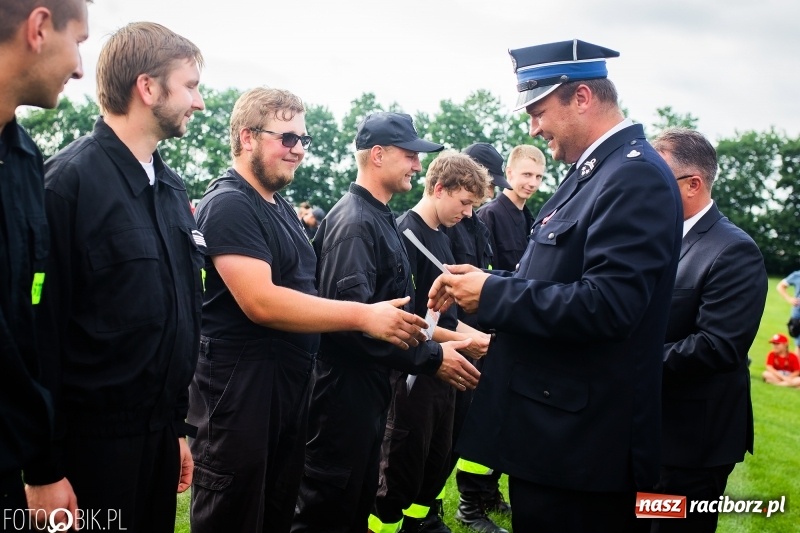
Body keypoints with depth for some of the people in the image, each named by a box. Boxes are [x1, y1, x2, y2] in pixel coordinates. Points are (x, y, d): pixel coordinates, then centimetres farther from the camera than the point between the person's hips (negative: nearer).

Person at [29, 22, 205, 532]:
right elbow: (41, 329, -17)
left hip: (159, 430, 7)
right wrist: (45, 470, -15)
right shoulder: (68, 181, -15)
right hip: (92, 437, -7)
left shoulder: (173, 188, 9)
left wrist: (179, 425, 14)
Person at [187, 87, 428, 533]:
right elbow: (261, 301, -25)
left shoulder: (281, 207, 15)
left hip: (290, 381, 9)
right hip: (240, 384, -9)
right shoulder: (228, 204, -15)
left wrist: (375, 318, 6)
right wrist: (363, 316, -23)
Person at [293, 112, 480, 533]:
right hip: (344, 388, -10)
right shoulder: (355, 221, -19)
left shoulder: (379, 218, 12)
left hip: (369, 386, 10)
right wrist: (431, 358, -23)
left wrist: (441, 339, 9)